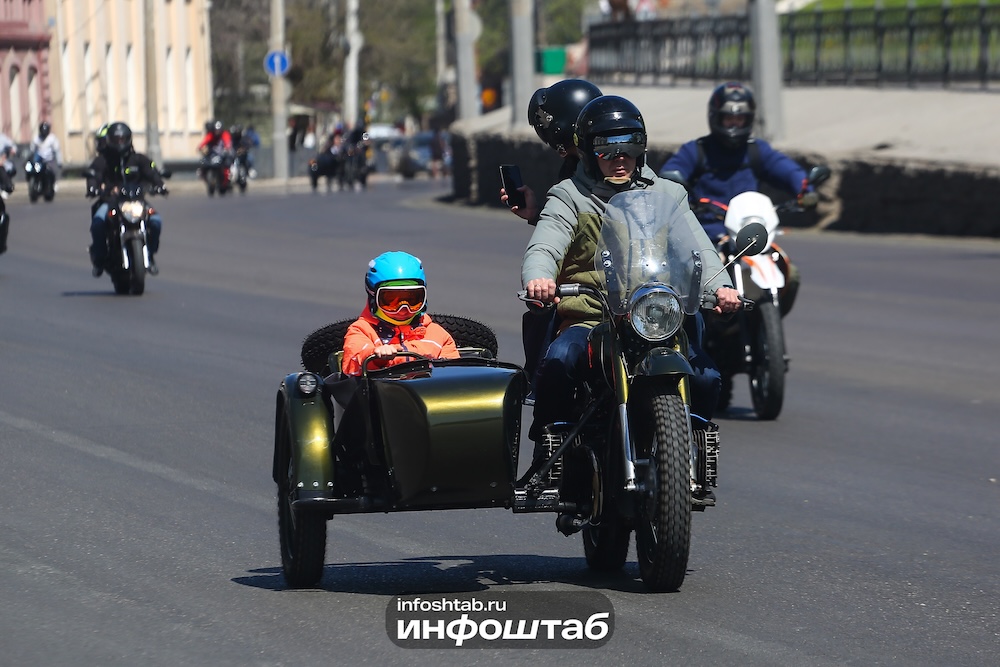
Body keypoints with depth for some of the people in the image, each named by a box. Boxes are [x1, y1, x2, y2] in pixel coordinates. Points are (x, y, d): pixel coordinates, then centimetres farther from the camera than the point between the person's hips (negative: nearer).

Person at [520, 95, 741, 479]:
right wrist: (538, 277, -34)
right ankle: (547, 455, -16)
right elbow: (544, 246, -8)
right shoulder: (569, 196, 9)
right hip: (585, 316, -2)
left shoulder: (667, 195, 16)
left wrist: (719, 286, -20)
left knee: (705, 378, -22)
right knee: (558, 362, -34)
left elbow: (697, 248, 3)